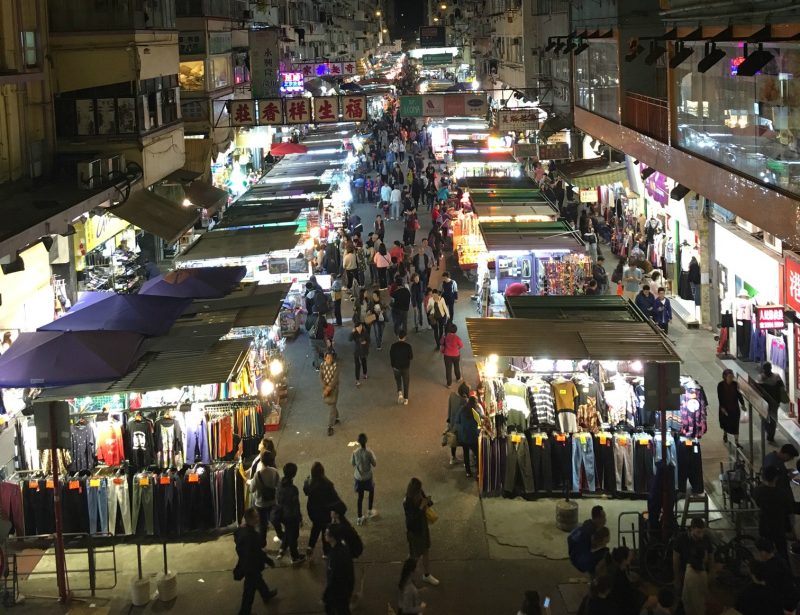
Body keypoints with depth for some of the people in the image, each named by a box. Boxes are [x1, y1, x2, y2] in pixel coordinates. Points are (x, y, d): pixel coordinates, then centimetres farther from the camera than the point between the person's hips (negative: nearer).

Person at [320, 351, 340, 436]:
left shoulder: (336, 365, -17)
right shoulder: (322, 365, -7)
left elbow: (335, 379, -21)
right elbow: (321, 378, -10)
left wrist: (329, 388, -26)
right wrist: (325, 388, -22)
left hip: (333, 388, -4)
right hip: (325, 387, 4)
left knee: (331, 406, -6)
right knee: (332, 404, 22)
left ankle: (330, 427, -4)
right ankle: (336, 418, 47)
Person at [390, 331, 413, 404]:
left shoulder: (394, 346, -12)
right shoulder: (408, 346, -17)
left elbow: (391, 357, -4)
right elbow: (411, 357, -10)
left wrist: (392, 365, 10)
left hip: (396, 367, 1)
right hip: (406, 367, -1)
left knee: (398, 380, 25)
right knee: (406, 383, 15)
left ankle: (400, 393, 1)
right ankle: (405, 399, 22)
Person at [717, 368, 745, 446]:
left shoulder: (735, 384, -8)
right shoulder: (720, 385, -13)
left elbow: (739, 394, -1)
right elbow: (719, 397, -12)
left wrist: (742, 404, -7)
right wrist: (722, 407, -16)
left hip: (735, 407, 0)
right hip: (725, 407, 0)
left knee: (735, 425, -1)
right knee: (725, 422, 19)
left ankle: (737, 442, 2)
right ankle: (725, 434, 50)